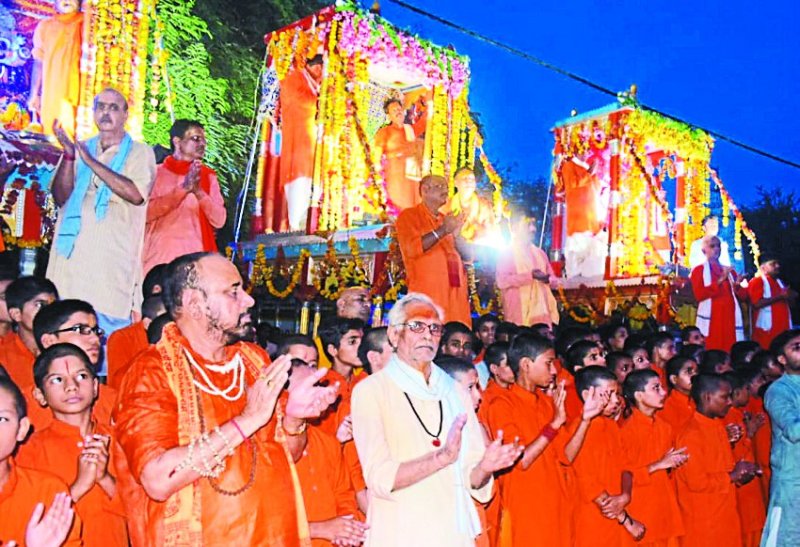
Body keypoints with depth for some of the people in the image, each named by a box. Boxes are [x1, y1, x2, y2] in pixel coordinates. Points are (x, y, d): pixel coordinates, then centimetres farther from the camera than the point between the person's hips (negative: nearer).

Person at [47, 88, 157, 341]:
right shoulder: (79, 149, 17)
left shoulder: (140, 152, 7)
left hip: (112, 260, -3)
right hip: (73, 256, 3)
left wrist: (92, 162, -11)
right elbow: (60, 197, 7)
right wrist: (68, 156, -7)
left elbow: (136, 194, -12)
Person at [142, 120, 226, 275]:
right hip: (160, 259, -1)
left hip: (196, 259, 2)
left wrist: (199, 192, -13)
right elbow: (147, 213, -10)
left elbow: (219, 220, 1)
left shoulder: (208, 176, 12)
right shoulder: (156, 172, 6)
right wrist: (184, 188, -16)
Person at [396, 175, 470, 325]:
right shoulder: (409, 216, 3)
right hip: (428, 294, -6)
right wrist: (442, 230, -14)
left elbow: (466, 255, 20)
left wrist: (456, 234, 4)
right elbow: (411, 248, -14)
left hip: (455, 293, 6)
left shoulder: (446, 219, 22)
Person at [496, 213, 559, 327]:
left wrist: (547, 279, -3)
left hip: (542, 313, 6)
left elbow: (553, 277, 21)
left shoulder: (540, 253, 18)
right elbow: (502, 281, -13)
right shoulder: (507, 254, -1)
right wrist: (530, 275, -15)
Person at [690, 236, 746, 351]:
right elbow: (699, 294, -9)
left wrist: (737, 286, -6)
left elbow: (742, 296, 15)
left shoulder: (730, 271, 20)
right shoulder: (699, 270, 5)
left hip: (730, 318, 4)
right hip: (711, 319, -4)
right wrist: (720, 281, -15)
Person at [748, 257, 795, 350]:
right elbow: (757, 303, -17)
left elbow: (790, 303, 28)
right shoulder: (757, 281, -4)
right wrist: (780, 297, -15)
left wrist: (790, 296, 5)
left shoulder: (779, 282, 22)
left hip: (783, 328, 8)